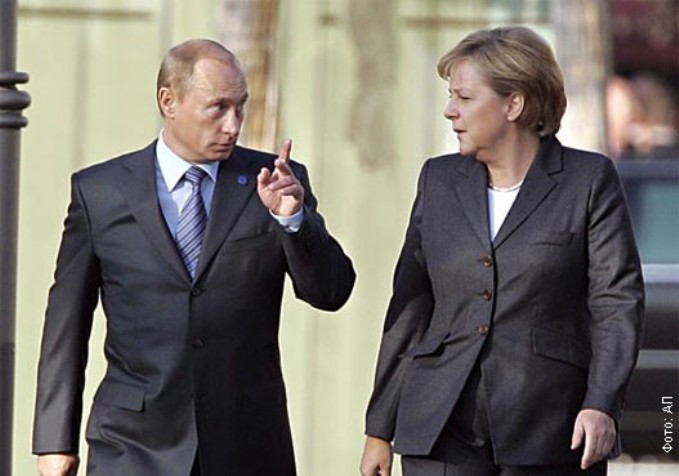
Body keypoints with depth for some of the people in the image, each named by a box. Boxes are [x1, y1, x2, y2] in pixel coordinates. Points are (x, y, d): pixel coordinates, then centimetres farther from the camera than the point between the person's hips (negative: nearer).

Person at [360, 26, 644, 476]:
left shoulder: (590, 181, 1)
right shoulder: (440, 181, 13)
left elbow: (618, 302, -4)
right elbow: (409, 308, 15)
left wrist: (602, 405, -18)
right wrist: (380, 429, 13)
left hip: (548, 434, -3)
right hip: (443, 432, 3)